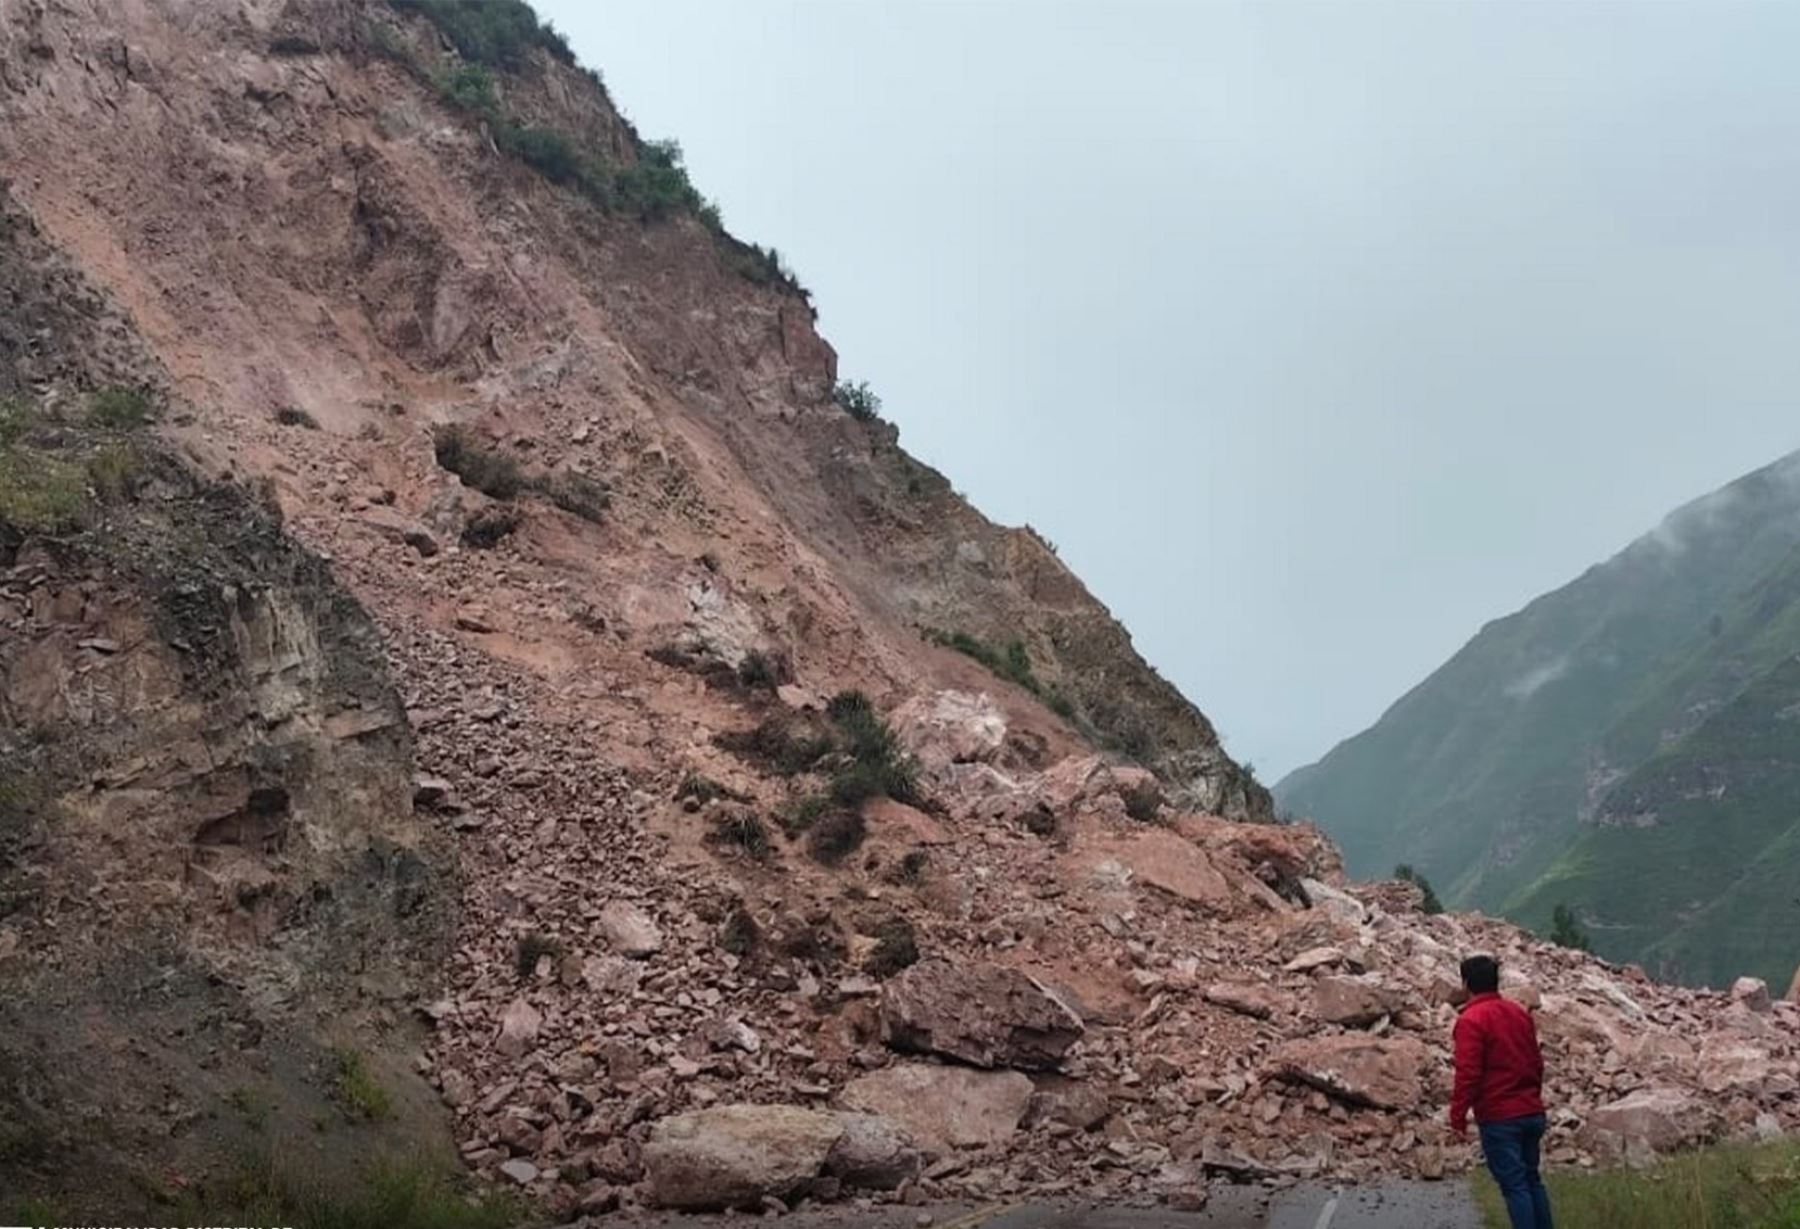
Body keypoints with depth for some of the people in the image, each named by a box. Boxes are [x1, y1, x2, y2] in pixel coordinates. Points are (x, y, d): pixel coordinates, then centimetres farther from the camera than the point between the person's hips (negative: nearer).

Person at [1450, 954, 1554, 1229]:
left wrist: (1458, 1115, -12)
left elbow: (1468, 1073, -18)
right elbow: (1536, 1061, 17)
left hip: (1498, 1118, -7)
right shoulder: (1519, 1013, 10)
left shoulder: (1471, 1020, -14)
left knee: (1513, 1185, -4)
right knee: (1532, 1179, 17)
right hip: (1531, 1112, 7)